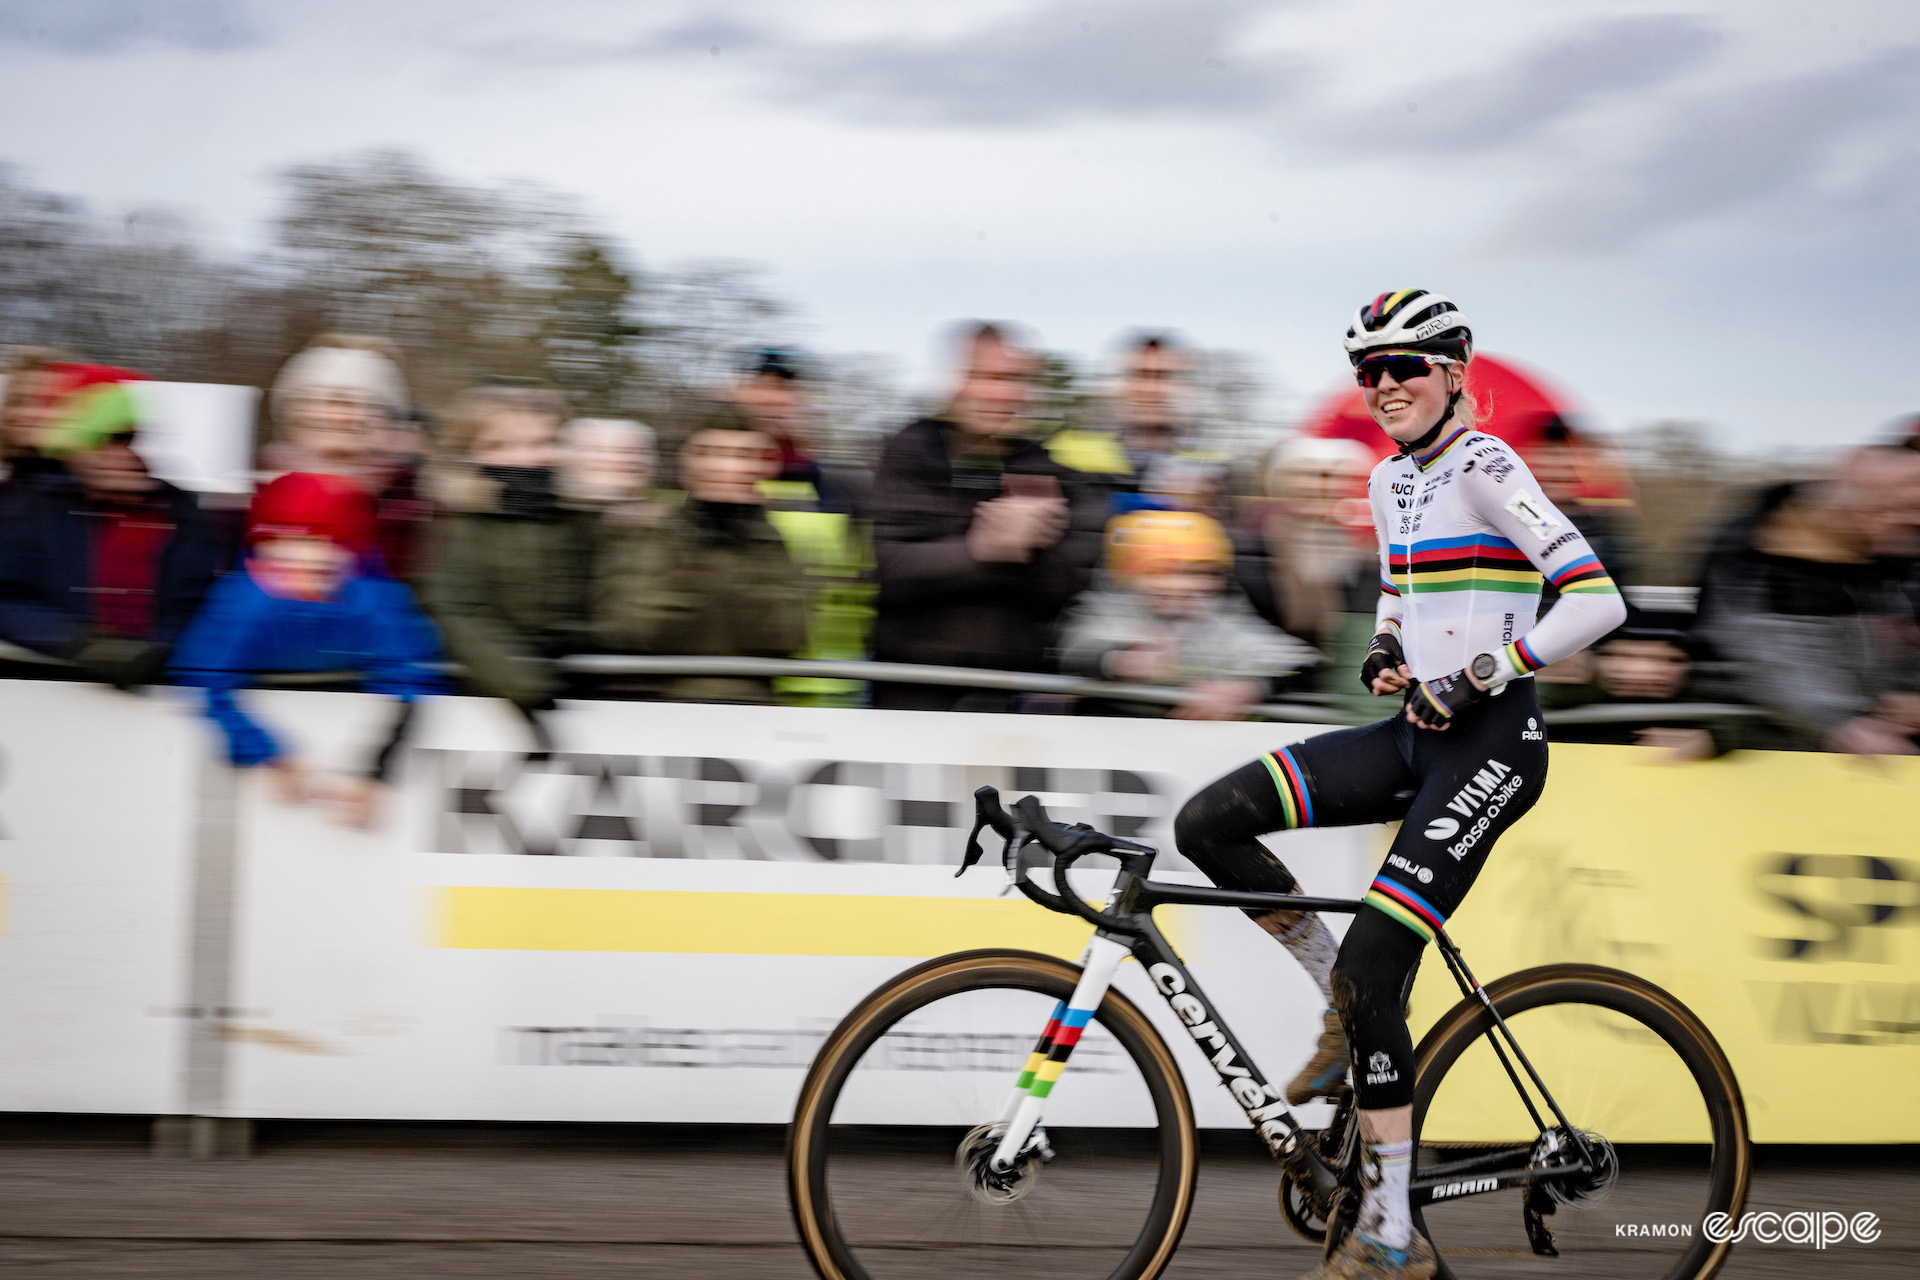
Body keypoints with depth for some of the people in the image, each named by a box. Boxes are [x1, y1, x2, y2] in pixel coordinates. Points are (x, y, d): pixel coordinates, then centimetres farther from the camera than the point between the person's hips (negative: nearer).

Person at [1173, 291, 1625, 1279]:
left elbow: (1597, 600, -20)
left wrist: (1477, 676, -21)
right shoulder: (1390, 482, 13)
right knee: (1209, 823, -7)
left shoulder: (1485, 469, -12)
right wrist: (1385, 651, 9)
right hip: (1416, 732, 8)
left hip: (1491, 741, -8)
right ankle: (1345, 1006, 8)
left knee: (1372, 967, -15)